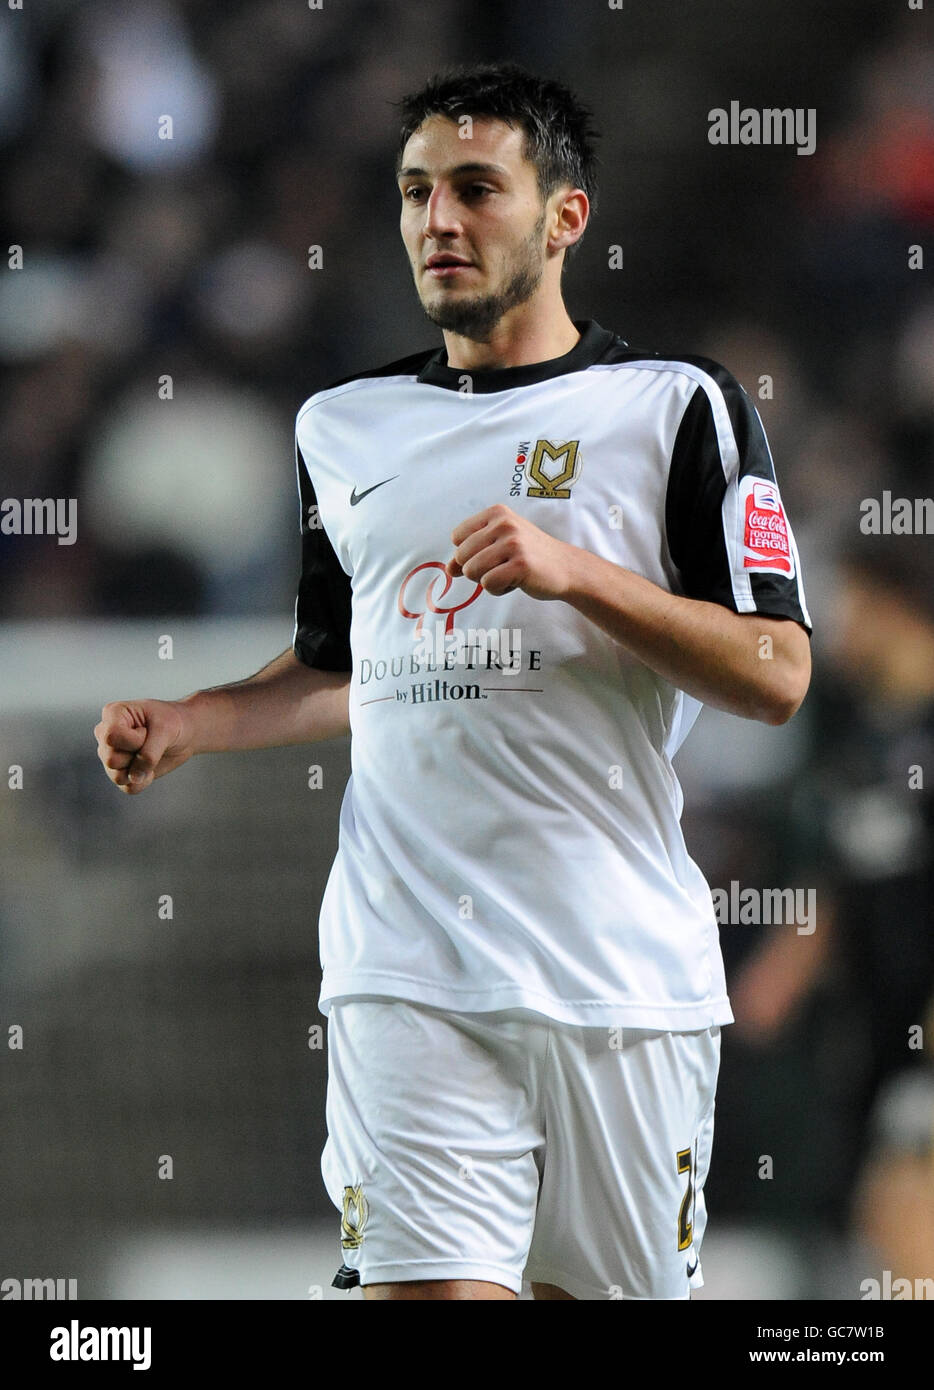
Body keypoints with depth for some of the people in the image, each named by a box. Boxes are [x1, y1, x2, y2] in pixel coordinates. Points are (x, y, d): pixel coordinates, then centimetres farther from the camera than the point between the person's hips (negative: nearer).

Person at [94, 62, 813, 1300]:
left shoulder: (675, 407, 2)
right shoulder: (342, 429, 15)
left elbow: (776, 677, -4)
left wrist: (578, 573, -15)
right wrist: (188, 725, 10)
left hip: (621, 971, -2)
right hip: (405, 978, 2)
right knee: (423, 1285, -14)